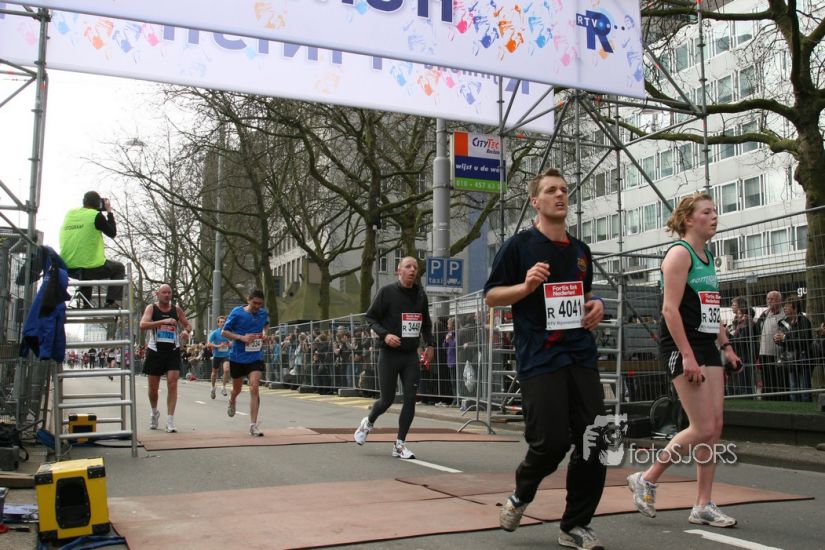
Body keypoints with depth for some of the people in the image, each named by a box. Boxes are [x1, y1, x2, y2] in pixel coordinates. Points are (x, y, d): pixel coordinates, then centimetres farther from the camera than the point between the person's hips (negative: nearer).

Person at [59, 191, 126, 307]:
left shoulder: (69, 214, 9)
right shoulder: (96, 215, -7)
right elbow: (112, 233, 3)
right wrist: (109, 212, 11)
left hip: (68, 269, 6)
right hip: (91, 267, -6)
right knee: (119, 268, 21)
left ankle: (86, 304, 30)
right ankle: (111, 302, 7)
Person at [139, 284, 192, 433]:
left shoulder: (176, 309, 5)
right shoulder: (151, 308, -3)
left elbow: (187, 325, 16)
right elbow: (142, 325, -19)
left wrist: (186, 331, -8)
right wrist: (163, 321, -30)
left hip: (173, 351, 1)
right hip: (155, 351, -1)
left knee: (172, 384, -11)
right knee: (153, 387, 9)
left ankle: (170, 421, -10)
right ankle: (155, 412, 37)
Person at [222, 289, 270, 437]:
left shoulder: (263, 313, -1)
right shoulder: (237, 313, -11)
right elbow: (224, 332, -7)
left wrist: (264, 333, 0)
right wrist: (241, 337, -21)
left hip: (256, 357, 1)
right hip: (237, 357, -1)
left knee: (254, 388, -15)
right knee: (237, 389, 18)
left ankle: (253, 425, -11)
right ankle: (232, 402, 55)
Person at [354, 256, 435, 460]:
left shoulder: (420, 294, 7)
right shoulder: (387, 292, -7)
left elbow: (426, 322, 20)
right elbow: (370, 316, -4)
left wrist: (429, 344, 8)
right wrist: (384, 334, -20)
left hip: (411, 355, 4)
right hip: (389, 354, -4)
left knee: (410, 398, -4)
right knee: (387, 399, 1)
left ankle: (400, 444, 8)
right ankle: (368, 422, 34)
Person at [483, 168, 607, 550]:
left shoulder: (580, 250, 17)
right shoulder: (519, 245, 0)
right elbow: (491, 296, 0)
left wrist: (595, 306, 8)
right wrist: (526, 285, -17)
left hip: (582, 356, 6)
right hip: (539, 360, -6)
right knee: (551, 442, -10)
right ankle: (521, 496, 22)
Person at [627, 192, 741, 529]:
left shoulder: (708, 256, 18)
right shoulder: (680, 253, -9)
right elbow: (670, 308, -18)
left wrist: (726, 346, 17)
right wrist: (687, 355, -23)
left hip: (707, 348, 9)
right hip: (681, 348, -9)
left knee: (715, 428, 5)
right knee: (703, 429, -9)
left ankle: (703, 506, 12)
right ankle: (646, 480, 7)